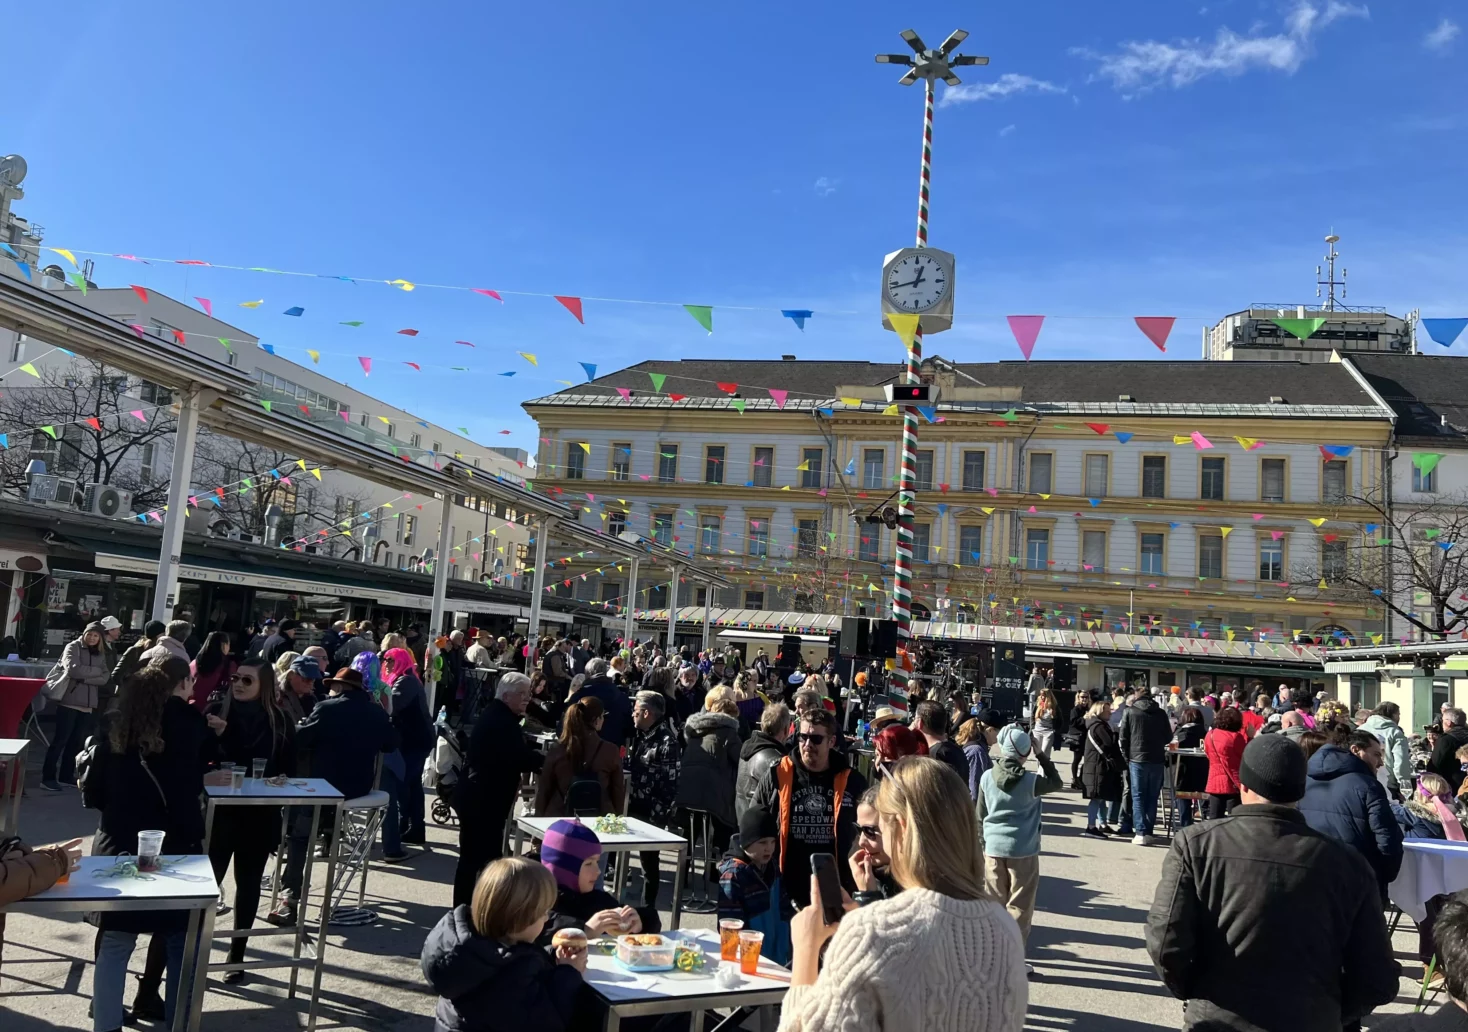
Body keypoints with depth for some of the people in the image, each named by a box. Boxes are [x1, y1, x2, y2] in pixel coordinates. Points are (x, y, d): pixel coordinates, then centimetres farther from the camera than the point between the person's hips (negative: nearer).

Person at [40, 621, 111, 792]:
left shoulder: (101, 654, 12)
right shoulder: (73, 647, -1)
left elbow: (105, 678, -1)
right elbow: (73, 669, -16)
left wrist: (84, 678, -13)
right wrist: (96, 670, -7)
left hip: (88, 704, 5)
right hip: (69, 701, -5)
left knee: (78, 741, 10)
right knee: (60, 739, -3)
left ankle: (67, 774, 21)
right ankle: (48, 777, 3)